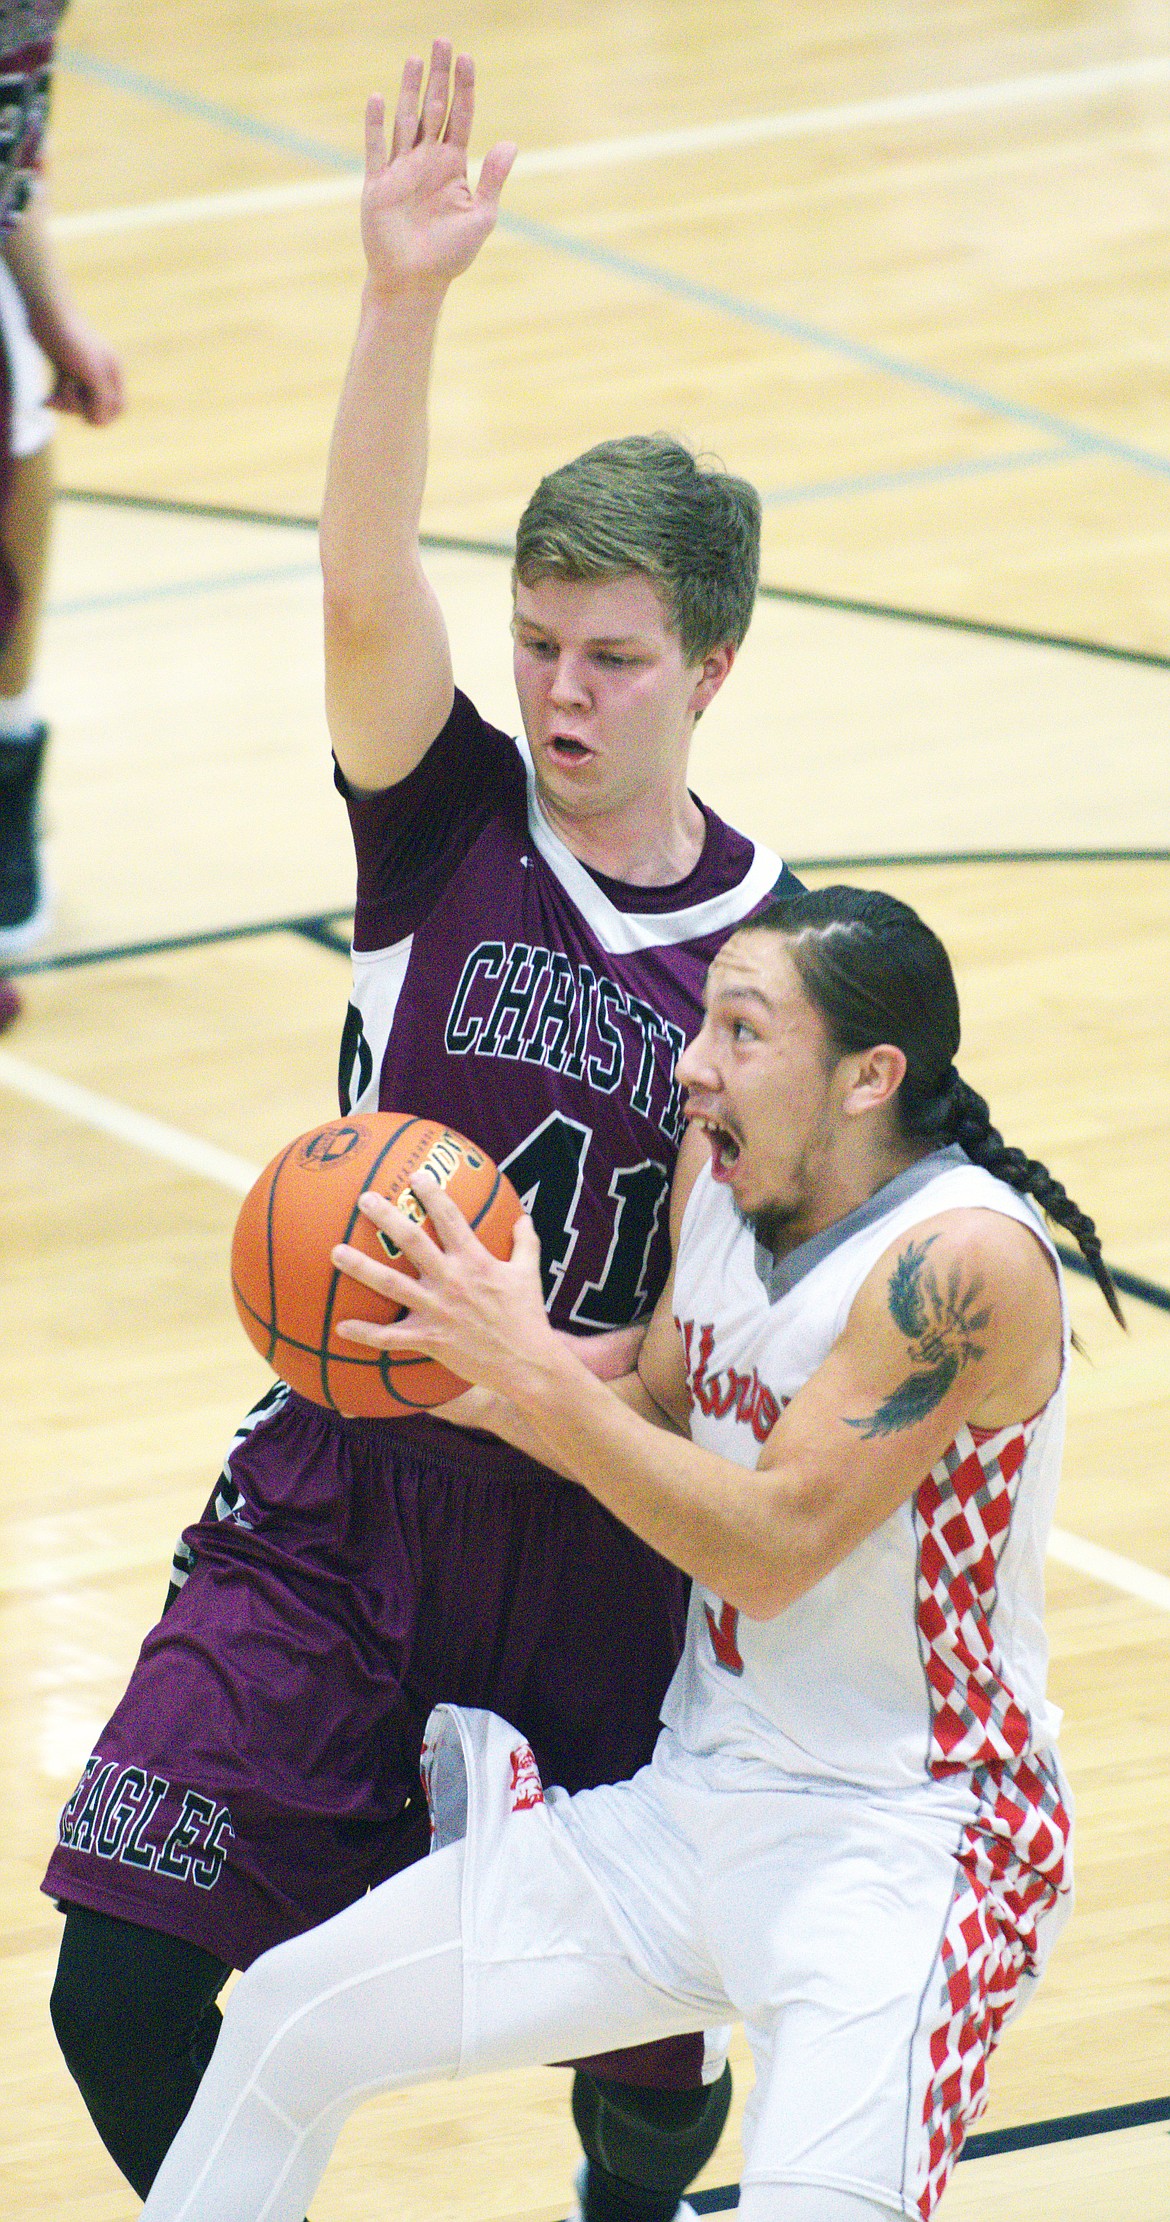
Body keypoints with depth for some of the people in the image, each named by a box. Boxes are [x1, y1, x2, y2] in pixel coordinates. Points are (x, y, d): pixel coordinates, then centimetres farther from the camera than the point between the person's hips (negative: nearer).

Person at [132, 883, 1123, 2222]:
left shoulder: (966, 1260, -23)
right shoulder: (719, 1176, 1)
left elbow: (771, 1544, -24)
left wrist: (533, 1370, -25)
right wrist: (467, 1385, -3)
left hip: (904, 1840, -8)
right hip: (697, 1798, 8)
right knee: (292, 2017, 10)